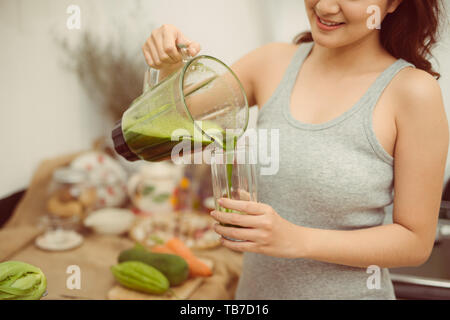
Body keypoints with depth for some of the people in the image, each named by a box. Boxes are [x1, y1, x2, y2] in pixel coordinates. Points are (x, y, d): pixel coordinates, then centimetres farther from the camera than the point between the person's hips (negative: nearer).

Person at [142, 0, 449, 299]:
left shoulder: (414, 90, -15)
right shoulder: (274, 62, -5)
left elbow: (417, 242, -13)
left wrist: (296, 240, -24)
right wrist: (169, 67, -17)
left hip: (349, 289, -3)